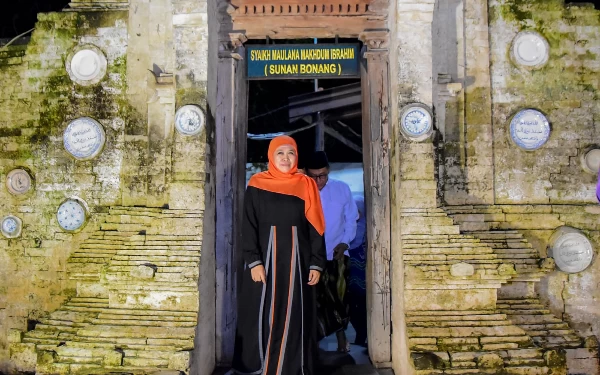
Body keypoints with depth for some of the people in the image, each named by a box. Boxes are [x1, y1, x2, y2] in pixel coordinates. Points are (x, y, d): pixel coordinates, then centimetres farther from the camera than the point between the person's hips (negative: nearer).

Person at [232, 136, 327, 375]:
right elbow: (248, 227, -3)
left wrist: (316, 264, -3)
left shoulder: (306, 186, 6)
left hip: (296, 261, 1)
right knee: (263, 315, 3)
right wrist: (253, 262, -13)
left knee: (294, 317, 5)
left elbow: (315, 228, 4)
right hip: (265, 260, -1)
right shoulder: (256, 186, 2)